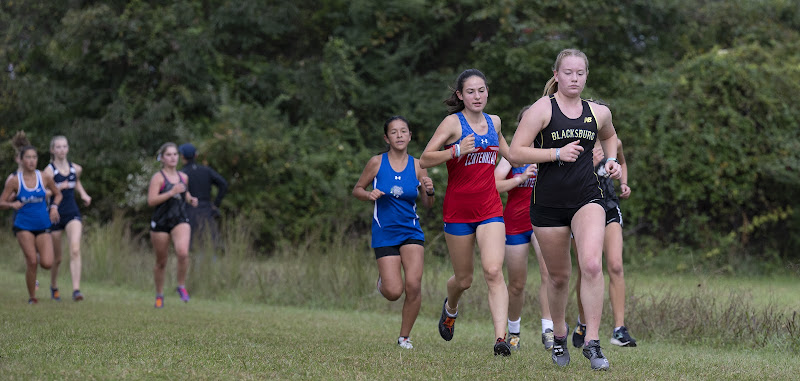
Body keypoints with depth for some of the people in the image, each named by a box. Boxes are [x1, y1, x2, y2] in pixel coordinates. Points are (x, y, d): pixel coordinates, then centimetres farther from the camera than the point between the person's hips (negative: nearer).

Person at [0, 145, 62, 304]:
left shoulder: (45, 178, -1)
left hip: (42, 226, 2)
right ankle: (32, 297, 4)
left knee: (47, 264, -11)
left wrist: (54, 207, -3)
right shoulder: (14, 181, -6)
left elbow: (57, 194, 16)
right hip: (23, 226, -2)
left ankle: (37, 255, 26)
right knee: (32, 262, -14)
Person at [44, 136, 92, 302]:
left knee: (75, 250, -19)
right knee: (56, 258, 9)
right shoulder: (49, 170, -8)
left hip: (72, 214, 2)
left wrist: (83, 195, 15)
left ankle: (76, 289, -25)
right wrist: (58, 188, -29)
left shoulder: (75, 168, 7)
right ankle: (54, 287, 35)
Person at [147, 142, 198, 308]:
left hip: (180, 221, 3)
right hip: (161, 222, -3)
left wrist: (190, 199, 9)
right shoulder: (158, 178, -7)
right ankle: (159, 295, 26)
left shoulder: (183, 177, 10)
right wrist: (172, 192, -24)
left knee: (183, 252, -24)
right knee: (161, 262, 7)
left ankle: (181, 286, -5)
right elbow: (151, 201, -17)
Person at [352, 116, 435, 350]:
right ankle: (383, 279, 29)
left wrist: (430, 192, -15)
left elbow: (427, 205, 7)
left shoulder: (417, 166, 0)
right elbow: (357, 189, 7)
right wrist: (369, 195, -14)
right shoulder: (377, 163, -4)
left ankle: (404, 337, 4)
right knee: (394, 292, -10)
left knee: (414, 284, -16)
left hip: (411, 231, 1)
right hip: (384, 233, -1)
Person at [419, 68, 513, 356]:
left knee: (494, 271, -17)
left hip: (490, 208, 3)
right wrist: (457, 151, -25)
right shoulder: (453, 122, -6)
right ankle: (450, 308, 45)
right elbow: (425, 160, -13)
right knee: (463, 280, 9)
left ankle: (500, 338, -24)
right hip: (458, 210, -2)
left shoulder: (494, 122, 10)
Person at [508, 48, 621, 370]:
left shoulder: (598, 112, 8)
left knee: (592, 265, -20)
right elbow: (515, 153, -11)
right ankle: (559, 333, 35)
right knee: (559, 276, 8)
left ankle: (592, 342, -14)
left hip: (587, 199, 2)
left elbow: (608, 136, 33)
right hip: (548, 203, -2)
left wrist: (612, 160, 14)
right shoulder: (542, 109, -5)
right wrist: (557, 153, -18)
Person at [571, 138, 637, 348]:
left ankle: (619, 329, -17)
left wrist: (623, 184, 8)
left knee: (615, 266, -15)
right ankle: (582, 322, 28)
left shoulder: (613, 144, 3)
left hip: (609, 210, 2)